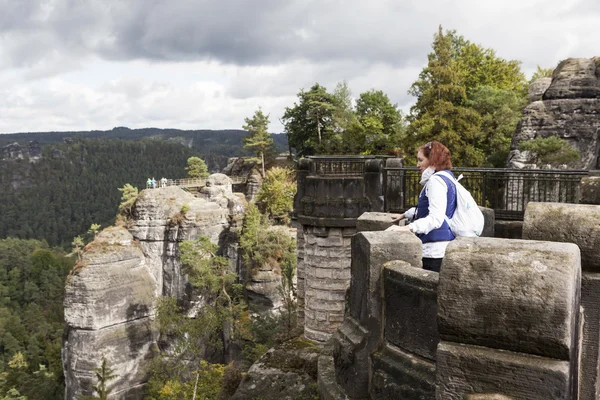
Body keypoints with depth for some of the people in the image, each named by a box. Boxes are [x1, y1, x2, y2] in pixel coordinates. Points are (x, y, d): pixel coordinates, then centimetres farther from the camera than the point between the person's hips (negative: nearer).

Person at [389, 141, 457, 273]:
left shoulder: (436, 180, -14)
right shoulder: (446, 177, 18)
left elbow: (435, 218, -24)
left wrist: (409, 228, -30)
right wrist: (405, 215, 37)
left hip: (434, 248, -10)